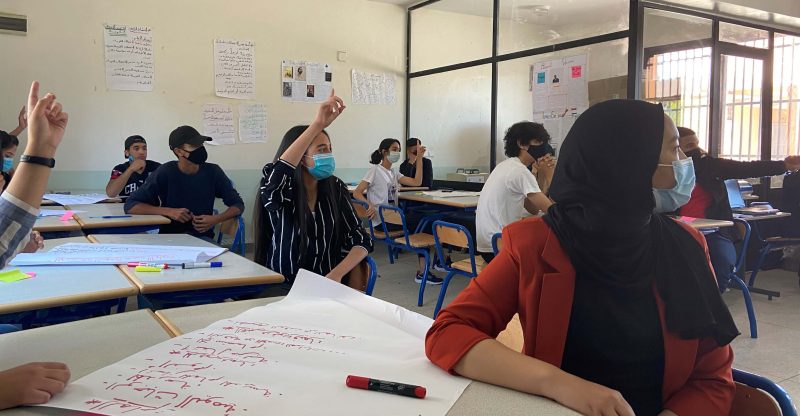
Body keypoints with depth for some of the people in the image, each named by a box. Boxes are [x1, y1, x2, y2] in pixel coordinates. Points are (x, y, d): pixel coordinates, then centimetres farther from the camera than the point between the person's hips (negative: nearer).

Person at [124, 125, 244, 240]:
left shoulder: (213, 172, -1)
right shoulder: (165, 173, -6)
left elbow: (238, 205, 7)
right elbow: (130, 205, -6)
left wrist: (216, 219, -13)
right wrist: (169, 212, -18)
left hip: (202, 235, 1)